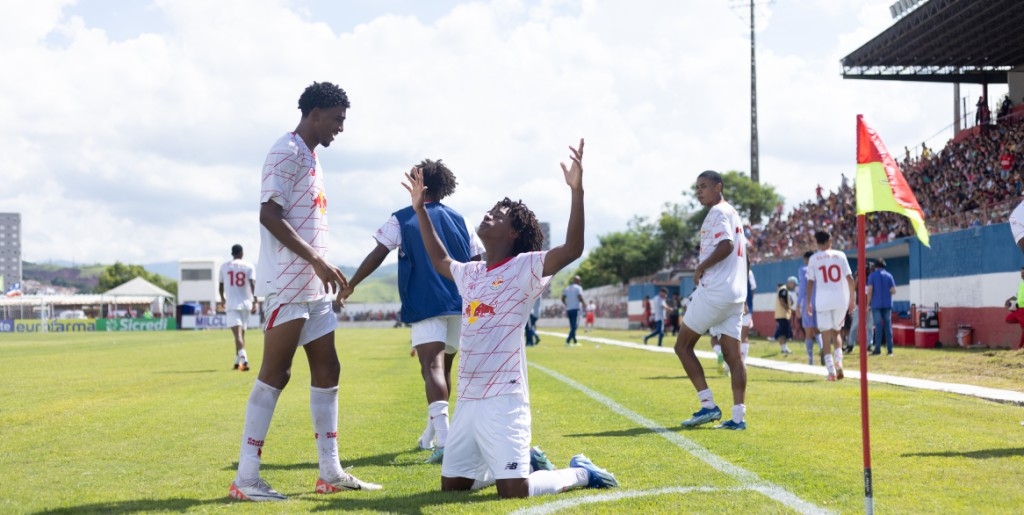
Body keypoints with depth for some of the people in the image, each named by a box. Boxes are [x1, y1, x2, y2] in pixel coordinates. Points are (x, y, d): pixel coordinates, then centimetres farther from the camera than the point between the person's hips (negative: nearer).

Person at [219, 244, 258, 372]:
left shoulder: (224, 267, 7)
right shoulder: (249, 266, 3)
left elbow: (221, 287, 16)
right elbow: (253, 284, -10)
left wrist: (223, 299, 34)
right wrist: (255, 302, -12)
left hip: (231, 304, -1)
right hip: (245, 303, 1)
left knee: (237, 333, -13)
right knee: (241, 333, 17)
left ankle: (243, 359, -34)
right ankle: (238, 361, 26)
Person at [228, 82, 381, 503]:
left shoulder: (311, 157, 19)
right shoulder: (287, 153, -10)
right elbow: (269, 215, -20)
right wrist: (317, 260, -23)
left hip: (313, 287, 10)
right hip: (287, 285, -10)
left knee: (327, 369, 9)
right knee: (275, 373, -8)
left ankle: (330, 472, 15)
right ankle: (245, 478, -3)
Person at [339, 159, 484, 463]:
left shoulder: (402, 219, 4)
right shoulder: (459, 220, 14)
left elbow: (377, 256, -1)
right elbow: (477, 264, 12)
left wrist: (350, 286, 7)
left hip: (425, 306, -4)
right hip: (459, 306, 4)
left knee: (433, 367, -14)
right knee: (444, 367, 18)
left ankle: (443, 441, -31)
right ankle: (431, 435, 32)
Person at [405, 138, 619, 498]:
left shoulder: (525, 268, -6)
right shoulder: (471, 274, 14)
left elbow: (572, 249, -20)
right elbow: (440, 261, 35)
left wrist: (577, 190, -29)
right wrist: (420, 208, 34)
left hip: (503, 399, -7)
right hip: (467, 399, 8)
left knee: (514, 493, -13)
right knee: (452, 485, 12)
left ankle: (580, 473, 15)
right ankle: (522, 462, 30)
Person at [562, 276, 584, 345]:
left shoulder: (567, 288, 13)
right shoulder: (578, 288, -4)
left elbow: (563, 299, 11)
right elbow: (580, 297, -16)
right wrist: (583, 304, -1)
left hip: (568, 309, 6)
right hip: (576, 308, -6)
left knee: (572, 326, 14)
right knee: (574, 326, -8)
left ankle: (575, 341, 19)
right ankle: (568, 340, -22)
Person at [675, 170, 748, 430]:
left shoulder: (718, 212, -7)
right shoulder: (733, 214, 22)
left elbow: (726, 244, -23)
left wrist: (701, 267, -13)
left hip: (713, 291, -9)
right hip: (735, 294, 9)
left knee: (683, 345, 1)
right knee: (733, 354, 4)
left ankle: (708, 405, -5)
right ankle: (738, 416, 0)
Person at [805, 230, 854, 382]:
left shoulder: (814, 258, 3)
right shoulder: (840, 255, 6)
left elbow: (810, 282, -1)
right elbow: (849, 278, 2)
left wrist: (808, 302, 6)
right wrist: (852, 299, 9)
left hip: (822, 300, -2)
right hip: (841, 300, 2)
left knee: (826, 335, 1)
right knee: (836, 332, 19)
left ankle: (831, 372, -5)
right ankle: (838, 362, -3)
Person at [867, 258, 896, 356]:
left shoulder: (872, 276, -1)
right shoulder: (889, 275, 7)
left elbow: (869, 291, -8)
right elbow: (893, 291, 2)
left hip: (876, 304, -2)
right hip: (887, 304, 2)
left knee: (878, 326, -2)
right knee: (888, 325, 5)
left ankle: (877, 349, -6)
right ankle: (889, 349, 2)